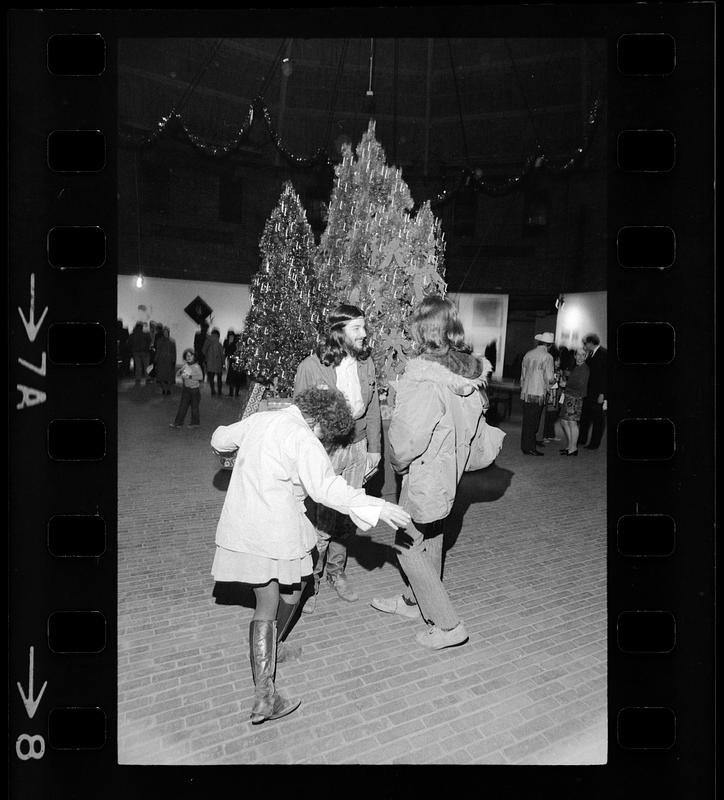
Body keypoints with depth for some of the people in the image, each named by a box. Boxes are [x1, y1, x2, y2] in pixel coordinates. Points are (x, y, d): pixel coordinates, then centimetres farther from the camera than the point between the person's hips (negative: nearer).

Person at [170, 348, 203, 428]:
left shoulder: (196, 366, -13)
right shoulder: (185, 365, 6)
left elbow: (200, 377, -23)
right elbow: (178, 373, 14)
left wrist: (190, 377, -26)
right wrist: (180, 372, -9)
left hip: (194, 389, -6)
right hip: (186, 388, 6)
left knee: (194, 406, 6)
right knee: (182, 406, 7)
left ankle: (195, 422, 21)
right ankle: (178, 422, 13)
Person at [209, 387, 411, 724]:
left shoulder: (259, 419, 8)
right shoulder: (302, 438, -15)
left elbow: (220, 439, 24)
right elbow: (327, 487, -26)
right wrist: (375, 507, -28)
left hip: (241, 527, 7)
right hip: (276, 530, -7)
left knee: (267, 603, 11)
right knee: (292, 590, 22)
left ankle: (264, 694, 7)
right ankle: (272, 647, 40)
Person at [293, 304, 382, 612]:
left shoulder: (366, 363, 2)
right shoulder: (311, 367, -11)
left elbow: (373, 409, 9)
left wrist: (374, 447, 10)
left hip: (356, 449, 4)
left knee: (347, 517, 13)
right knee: (320, 520, -1)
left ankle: (336, 571, 34)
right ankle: (310, 581, 20)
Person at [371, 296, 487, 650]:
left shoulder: (424, 379, -28)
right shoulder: (468, 372, -3)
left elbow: (407, 440, -26)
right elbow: (469, 423, 6)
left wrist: (398, 461, -6)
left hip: (423, 476, -8)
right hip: (449, 472, 8)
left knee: (408, 547, 9)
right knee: (430, 541, 23)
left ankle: (447, 625, 15)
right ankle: (415, 600, 44)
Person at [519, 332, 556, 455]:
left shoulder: (528, 354, 8)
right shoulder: (547, 357, -9)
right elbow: (549, 378, -12)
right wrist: (554, 379, 10)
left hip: (525, 393, 6)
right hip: (538, 394, -5)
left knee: (527, 420, 12)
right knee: (532, 422, 0)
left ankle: (526, 445, 19)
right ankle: (529, 448, 5)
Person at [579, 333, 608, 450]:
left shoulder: (604, 354, -13)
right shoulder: (590, 354, 11)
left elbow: (605, 375, -17)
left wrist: (602, 394, -19)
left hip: (598, 394, -8)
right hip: (588, 392, 8)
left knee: (598, 419, 3)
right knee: (584, 416, 13)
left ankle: (594, 444, 11)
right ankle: (581, 439, 26)